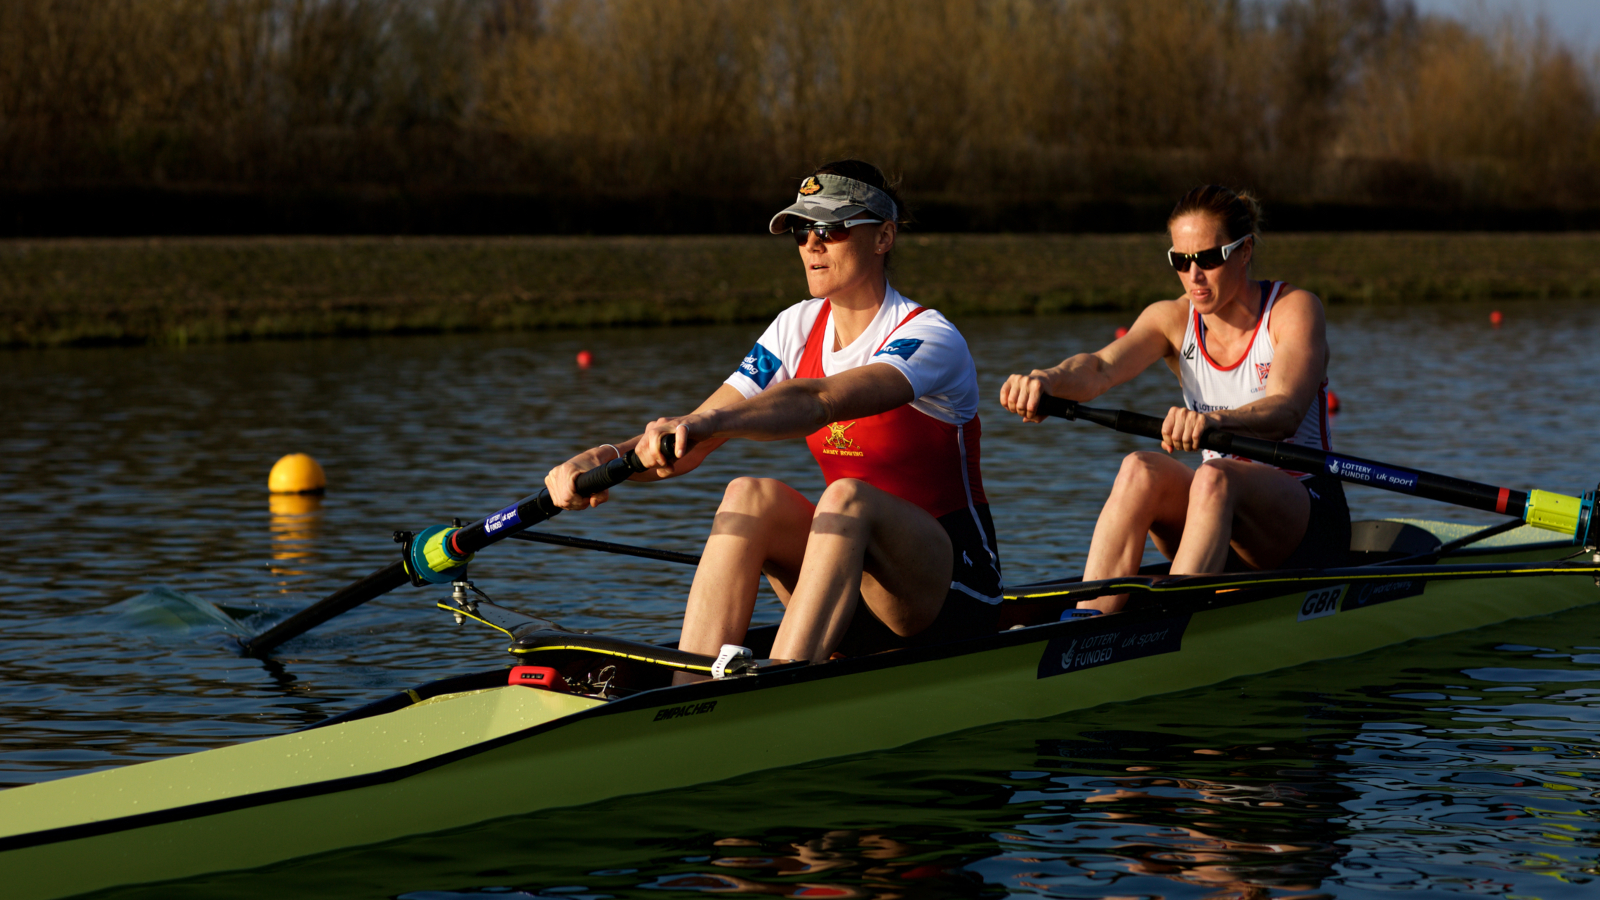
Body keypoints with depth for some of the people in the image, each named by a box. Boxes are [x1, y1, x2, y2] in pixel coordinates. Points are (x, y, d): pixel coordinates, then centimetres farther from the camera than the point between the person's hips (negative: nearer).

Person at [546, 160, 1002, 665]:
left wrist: (711, 424, -54)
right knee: (751, 496, -22)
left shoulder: (931, 339, -16)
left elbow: (821, 401, -37)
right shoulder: (798, 330, 4)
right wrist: (610, 458, -27)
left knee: (847, 496, -35)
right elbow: (691, 446, -6)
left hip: (954, 583, -6)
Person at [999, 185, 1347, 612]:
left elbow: (1285, 412, -29)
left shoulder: (1294, 309, -9)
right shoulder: (1173, 318, 3)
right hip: (1221, 511, 4)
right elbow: (1102, 366, -17)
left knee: (1213, 478, -35)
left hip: (1309, 517, -4)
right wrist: (1047, 380, -41)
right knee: (1141, 470, -27)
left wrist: (1213, 421, -51)